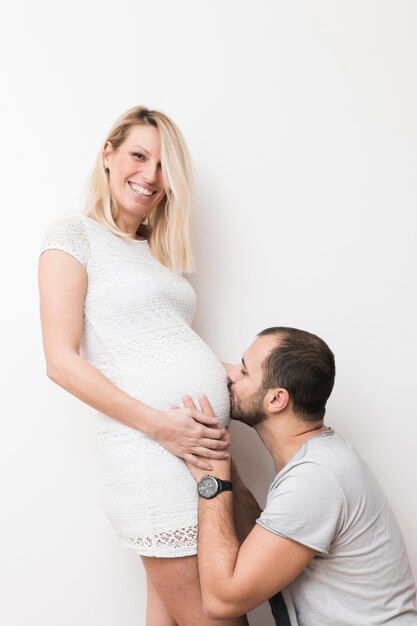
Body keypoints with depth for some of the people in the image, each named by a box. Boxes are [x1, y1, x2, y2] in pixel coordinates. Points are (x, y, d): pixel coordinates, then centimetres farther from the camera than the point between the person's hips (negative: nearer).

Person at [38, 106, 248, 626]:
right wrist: (159, 424, -17)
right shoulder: (74, 234, -2)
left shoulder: (155, 251, 19)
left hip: (206, 445, 7)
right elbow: (62, 361, -10)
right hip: (150, 454, -7)